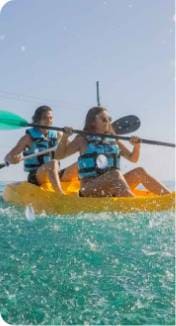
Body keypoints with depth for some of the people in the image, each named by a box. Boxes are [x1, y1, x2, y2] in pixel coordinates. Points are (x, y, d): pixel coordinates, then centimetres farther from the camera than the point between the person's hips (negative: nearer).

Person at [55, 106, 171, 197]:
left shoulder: (114, 141, 17)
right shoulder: (83, 140, 5)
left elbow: (133, 158, 19)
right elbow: (59, 155, 1)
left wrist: (137, 145, -1)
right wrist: (65, 137, -15)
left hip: (114, 189, 5)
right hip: (89, 189, -5)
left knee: (139, 172, -15)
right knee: (115, 174, -32)